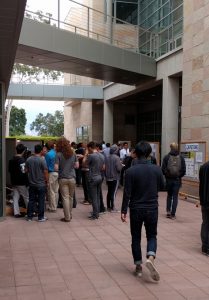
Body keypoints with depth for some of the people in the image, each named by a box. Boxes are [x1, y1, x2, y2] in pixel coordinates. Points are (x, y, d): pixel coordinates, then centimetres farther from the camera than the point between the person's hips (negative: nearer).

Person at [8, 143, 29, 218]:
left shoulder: (11, 160, 8)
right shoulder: (22, 160, -18)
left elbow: (9, 171, 15)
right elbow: (23, 172, -21)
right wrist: (27, 182, -16)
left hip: (14, 182, 7)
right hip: (21, 183, -7)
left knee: (15, 198, 8)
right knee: (27, 198, 4)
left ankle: (16, 213, 9)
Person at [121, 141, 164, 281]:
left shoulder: (131, 171, -13)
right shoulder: (156, 169, -6)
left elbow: (127, 193, -12)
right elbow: (162, 187, 7)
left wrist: (123, 211, -5)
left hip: (136, 209, -1)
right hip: (152, 208, 1)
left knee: (136, 237, 14)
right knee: (152, 235, 15)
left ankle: (138, 266, 18)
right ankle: (150, 257, -10)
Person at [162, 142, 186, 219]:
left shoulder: (167, 157, -6)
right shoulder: (181, 157, -2)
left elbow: (163, 169, -7)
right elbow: (184, 170, -2)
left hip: (168, 179, 0)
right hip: (177, 180, 0)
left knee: (169, 195, 19)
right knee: (175, 196, 5)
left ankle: (168, 210, 12)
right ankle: (173, 214, 4)